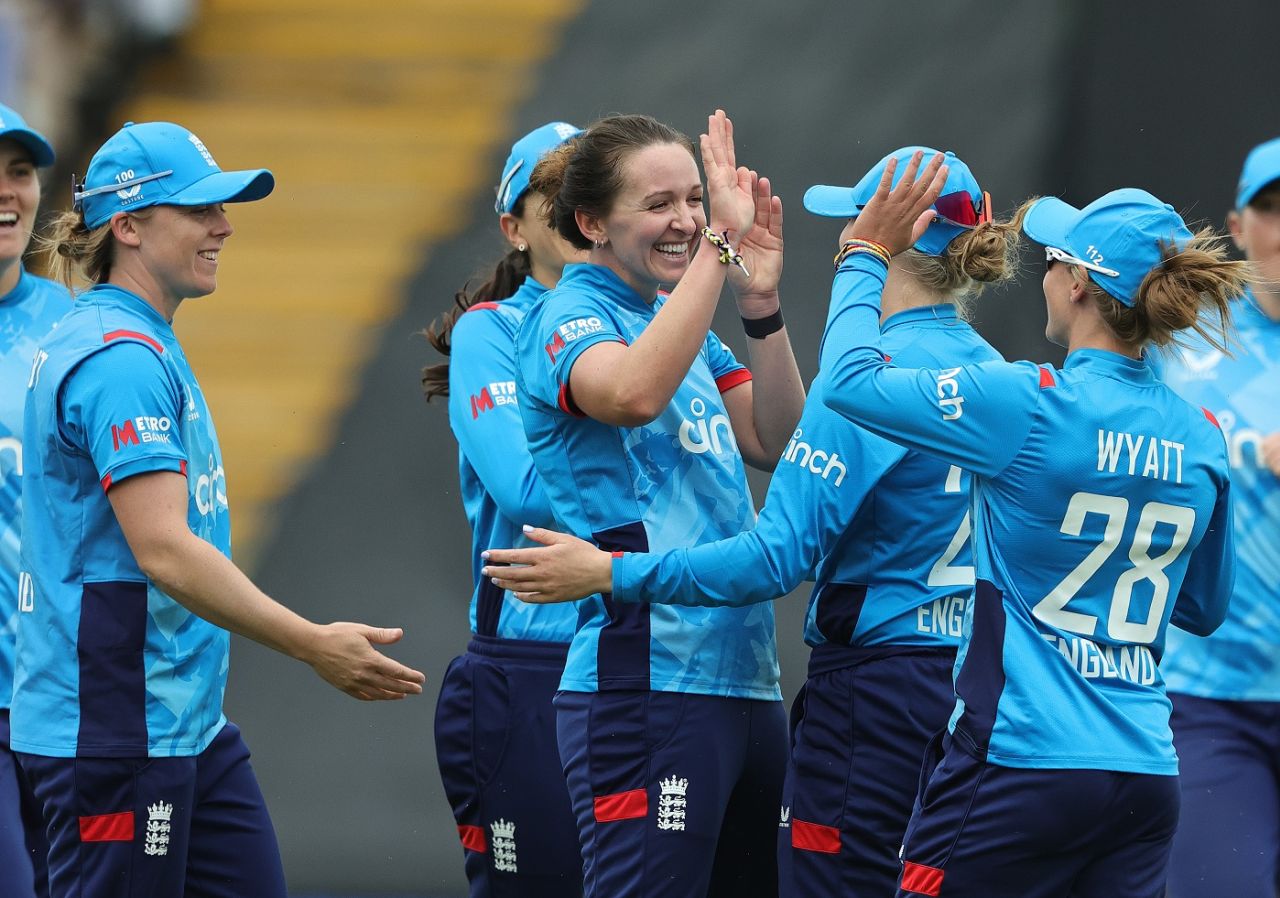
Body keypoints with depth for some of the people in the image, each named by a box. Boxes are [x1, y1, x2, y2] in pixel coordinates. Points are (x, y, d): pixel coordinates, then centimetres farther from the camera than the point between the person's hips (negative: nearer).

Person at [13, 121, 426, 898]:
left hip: (190, 719, 10)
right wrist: (314, 645, -22)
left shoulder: (150, 349, 16)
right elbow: (163, 551, -24)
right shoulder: (121, 361, -17)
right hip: (114, 736, -10)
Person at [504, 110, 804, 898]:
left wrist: (761, 302, 0)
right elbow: (633, 392, -27)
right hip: (645, 680, -8)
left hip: (743, 680, 8)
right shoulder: (570, 315, -6)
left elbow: (778, 443, 12)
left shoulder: (687, 325, 18)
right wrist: (720, 247, -23)